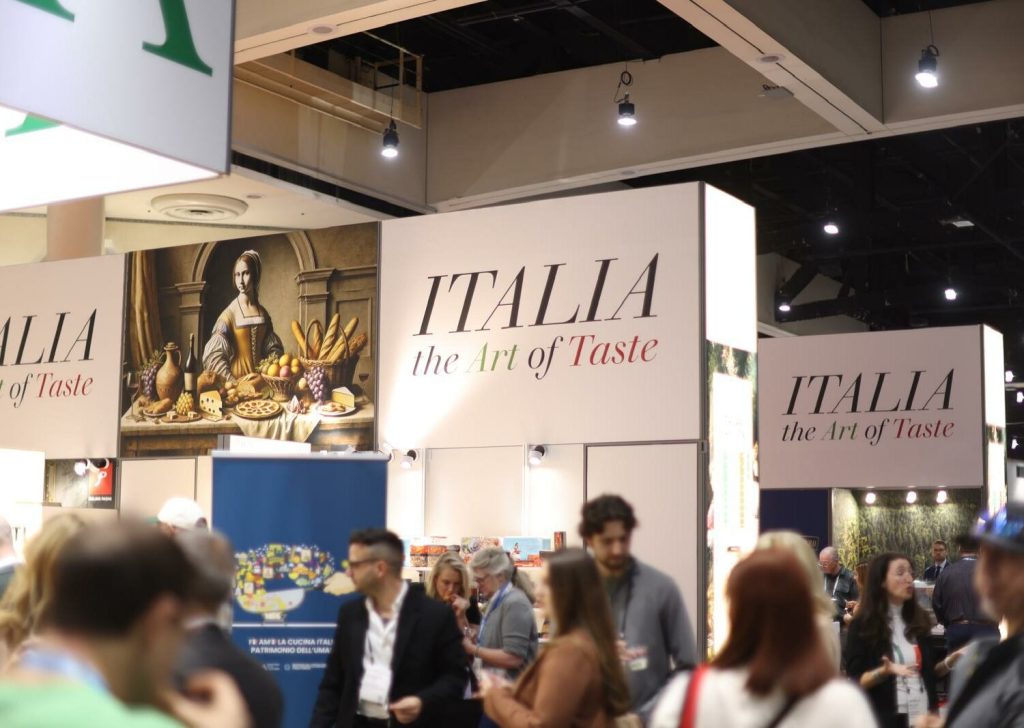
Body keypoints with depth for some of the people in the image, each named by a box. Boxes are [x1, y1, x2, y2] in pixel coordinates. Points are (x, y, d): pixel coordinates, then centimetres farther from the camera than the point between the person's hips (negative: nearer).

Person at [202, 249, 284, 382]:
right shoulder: (229, 314, -6)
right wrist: (233, 383, -18)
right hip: (238, 378, -3)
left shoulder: (263, 314, 7)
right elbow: (215, 356, -11)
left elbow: (273, 349, 13)